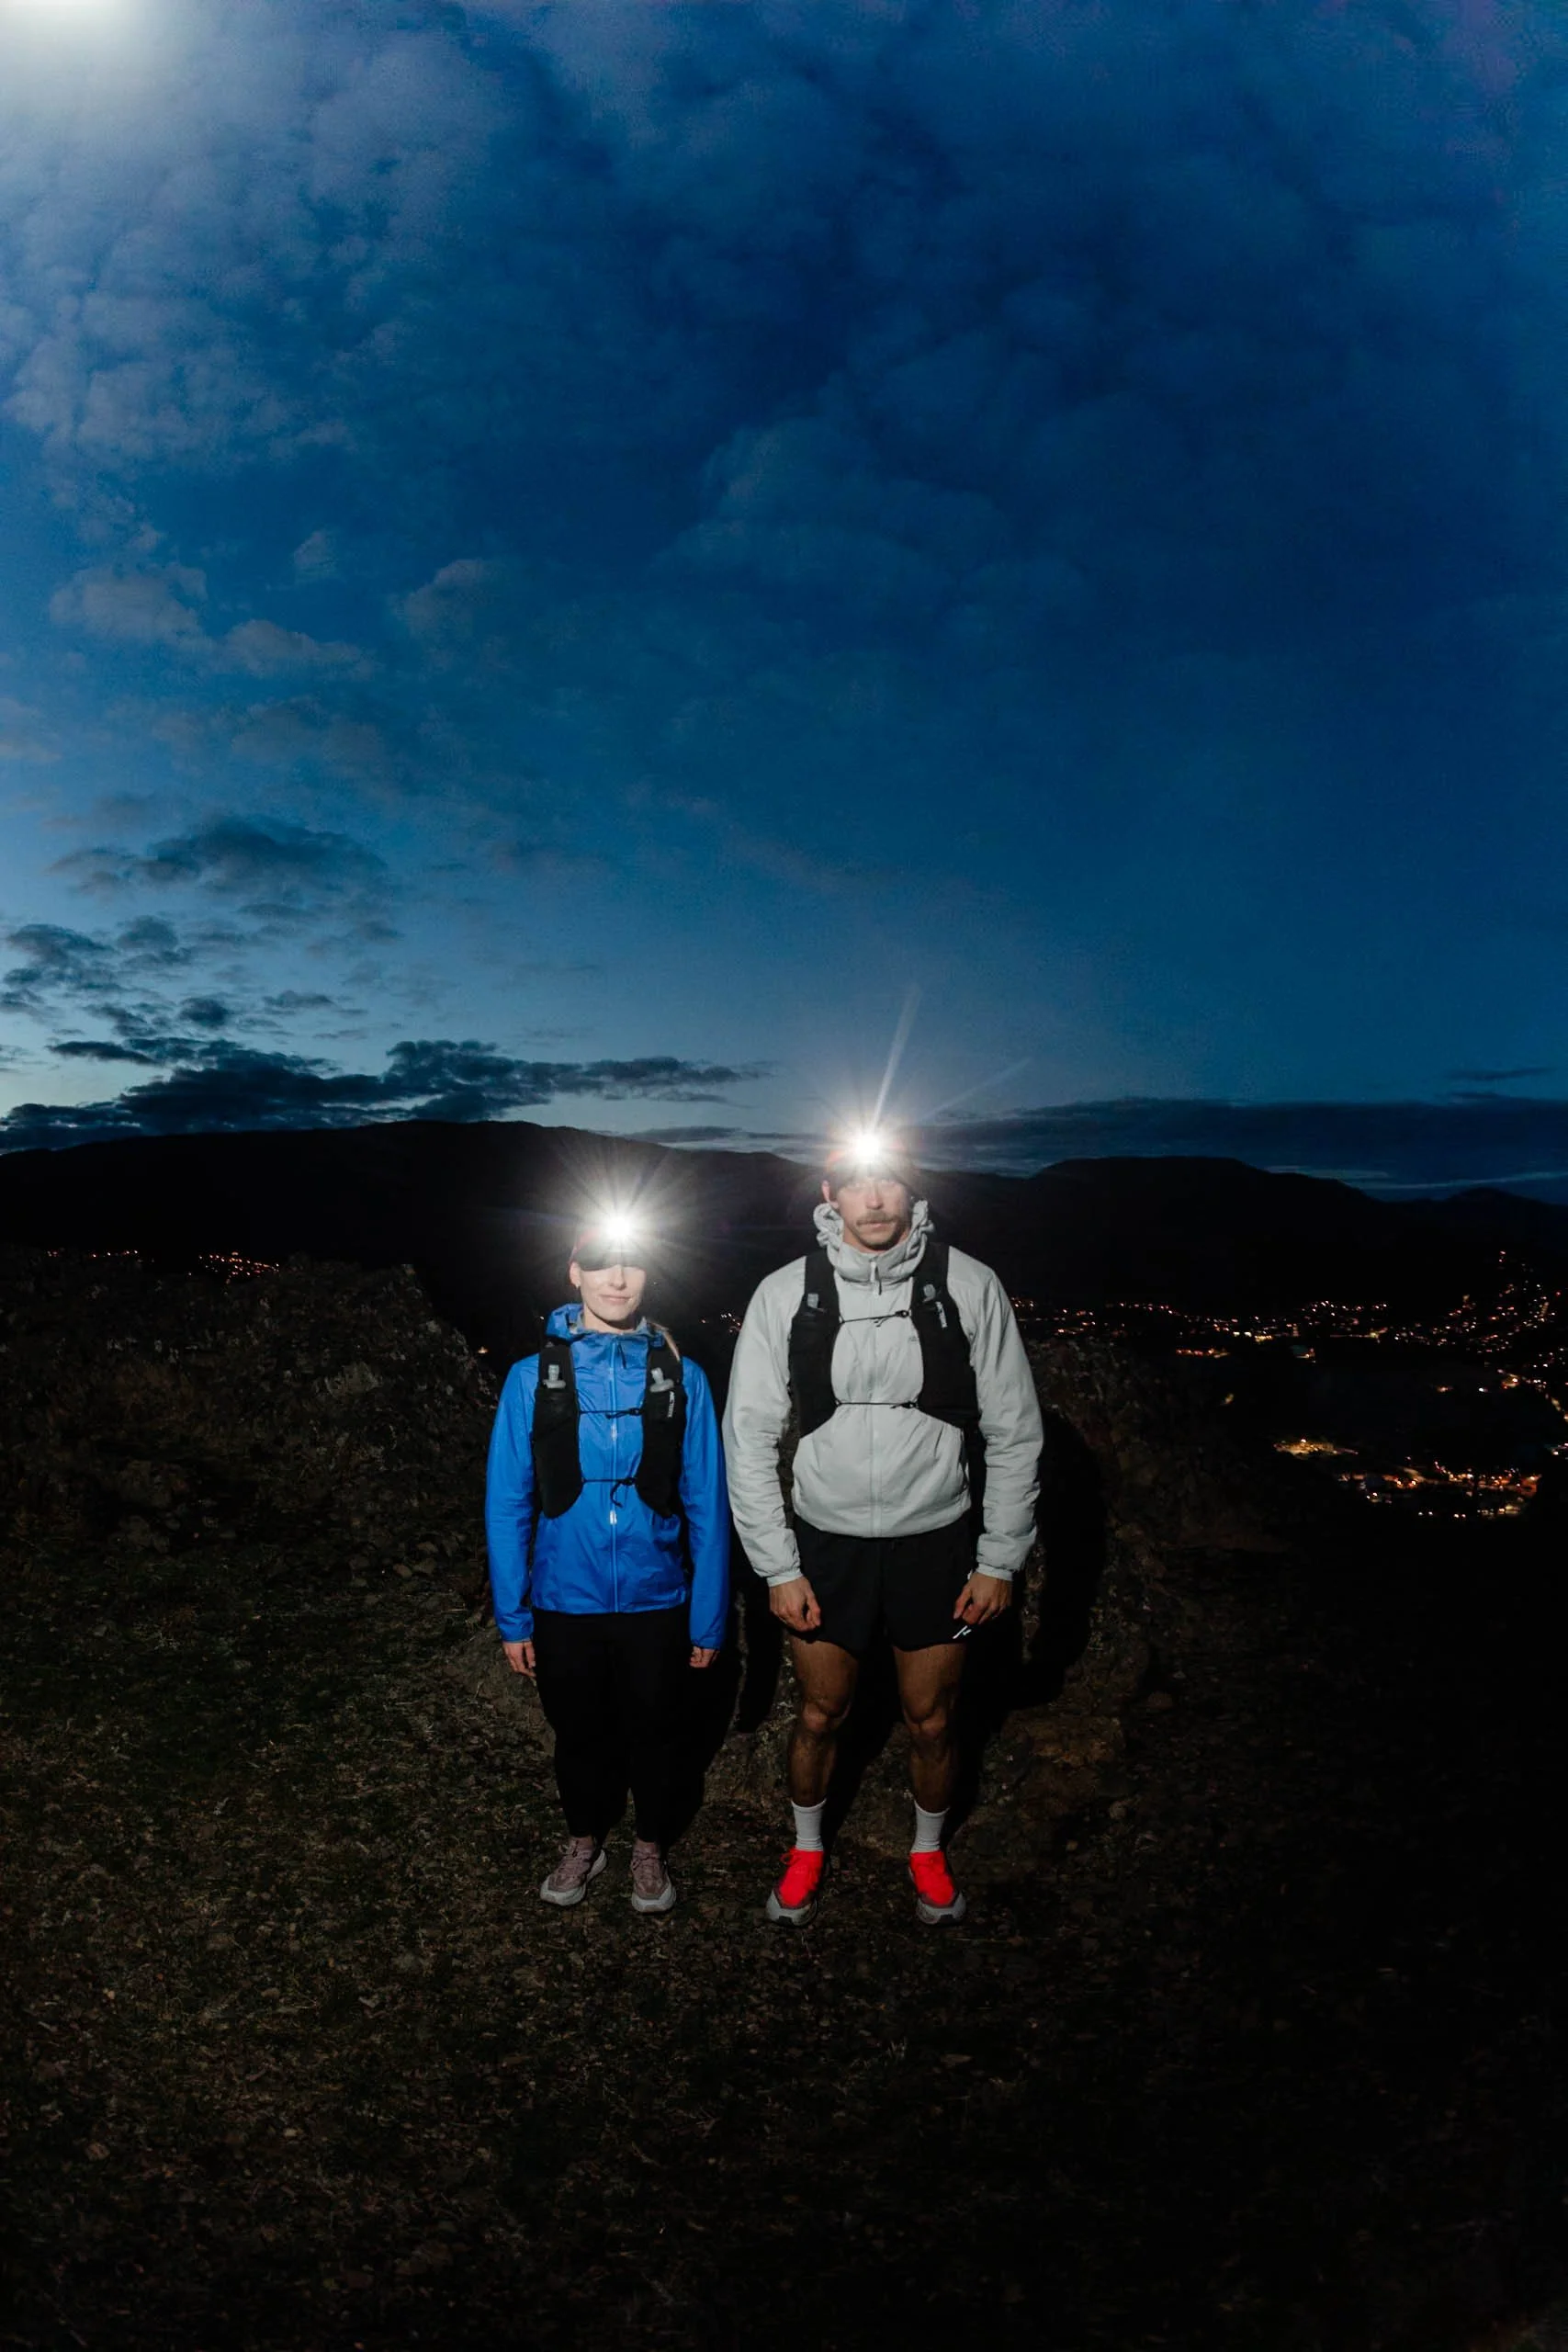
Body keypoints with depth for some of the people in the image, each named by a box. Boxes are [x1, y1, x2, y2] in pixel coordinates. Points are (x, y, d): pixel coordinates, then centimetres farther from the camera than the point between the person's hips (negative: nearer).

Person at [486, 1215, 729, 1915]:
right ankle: (584, 1842, 47)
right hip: (564, 1606, 0)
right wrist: (511, 1617, -4)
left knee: (652, 1736, 19)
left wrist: (709, 1618, -4)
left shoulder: (681, 1378, -8)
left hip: (656, 1604, 0)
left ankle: (650, 1848, 44)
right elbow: (507, 1504, -4)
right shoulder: (533, 1377, -8)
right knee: (579, 1735, 21)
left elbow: (707, 1506, -5)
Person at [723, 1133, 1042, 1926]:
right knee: (819, 1716, 16)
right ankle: (807, 1847, 44)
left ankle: (928, 1849, 45)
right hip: (826, 1543, 0)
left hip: (935, 1541, 0)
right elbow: (749, 1438, -5)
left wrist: (999, 1560, -3)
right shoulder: (784, 1294, -10)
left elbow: (1013, 1433, -4)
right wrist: (778, 1568, -6)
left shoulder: (968, 1287, -12)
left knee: (931, 1721, 16)